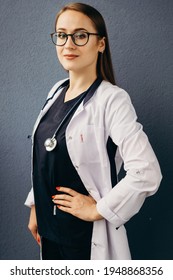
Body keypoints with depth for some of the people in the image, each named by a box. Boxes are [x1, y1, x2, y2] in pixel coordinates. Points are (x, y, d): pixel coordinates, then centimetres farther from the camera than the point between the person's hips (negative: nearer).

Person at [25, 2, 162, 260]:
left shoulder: (111, 99, -18)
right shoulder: (57, 91, 4)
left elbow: (147, 174, -26)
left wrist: (98, 210, -17)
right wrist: (35, 207, 13)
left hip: (88, 234, -6)